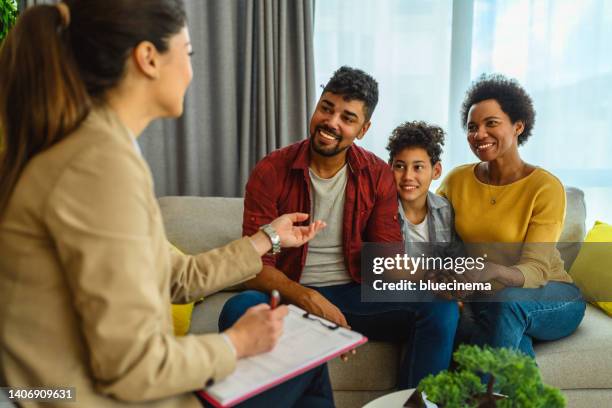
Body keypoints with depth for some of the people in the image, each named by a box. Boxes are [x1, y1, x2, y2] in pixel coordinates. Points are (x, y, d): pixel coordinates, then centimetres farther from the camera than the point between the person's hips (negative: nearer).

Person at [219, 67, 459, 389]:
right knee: (239, 310, -34)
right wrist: (309, 299, -28)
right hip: (292, 295, -2)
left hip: (354, 294, 3)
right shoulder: (271, 171, -8)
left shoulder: (377, 176, 0)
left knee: (441, 310, -19)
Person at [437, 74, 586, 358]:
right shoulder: (457, 180, -2)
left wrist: (492, 271, -44)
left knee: (507, 300, -36)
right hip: (482, 300, 2)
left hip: (552, 298, -1)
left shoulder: (547, 188, -14)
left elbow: (536, 270, -22)